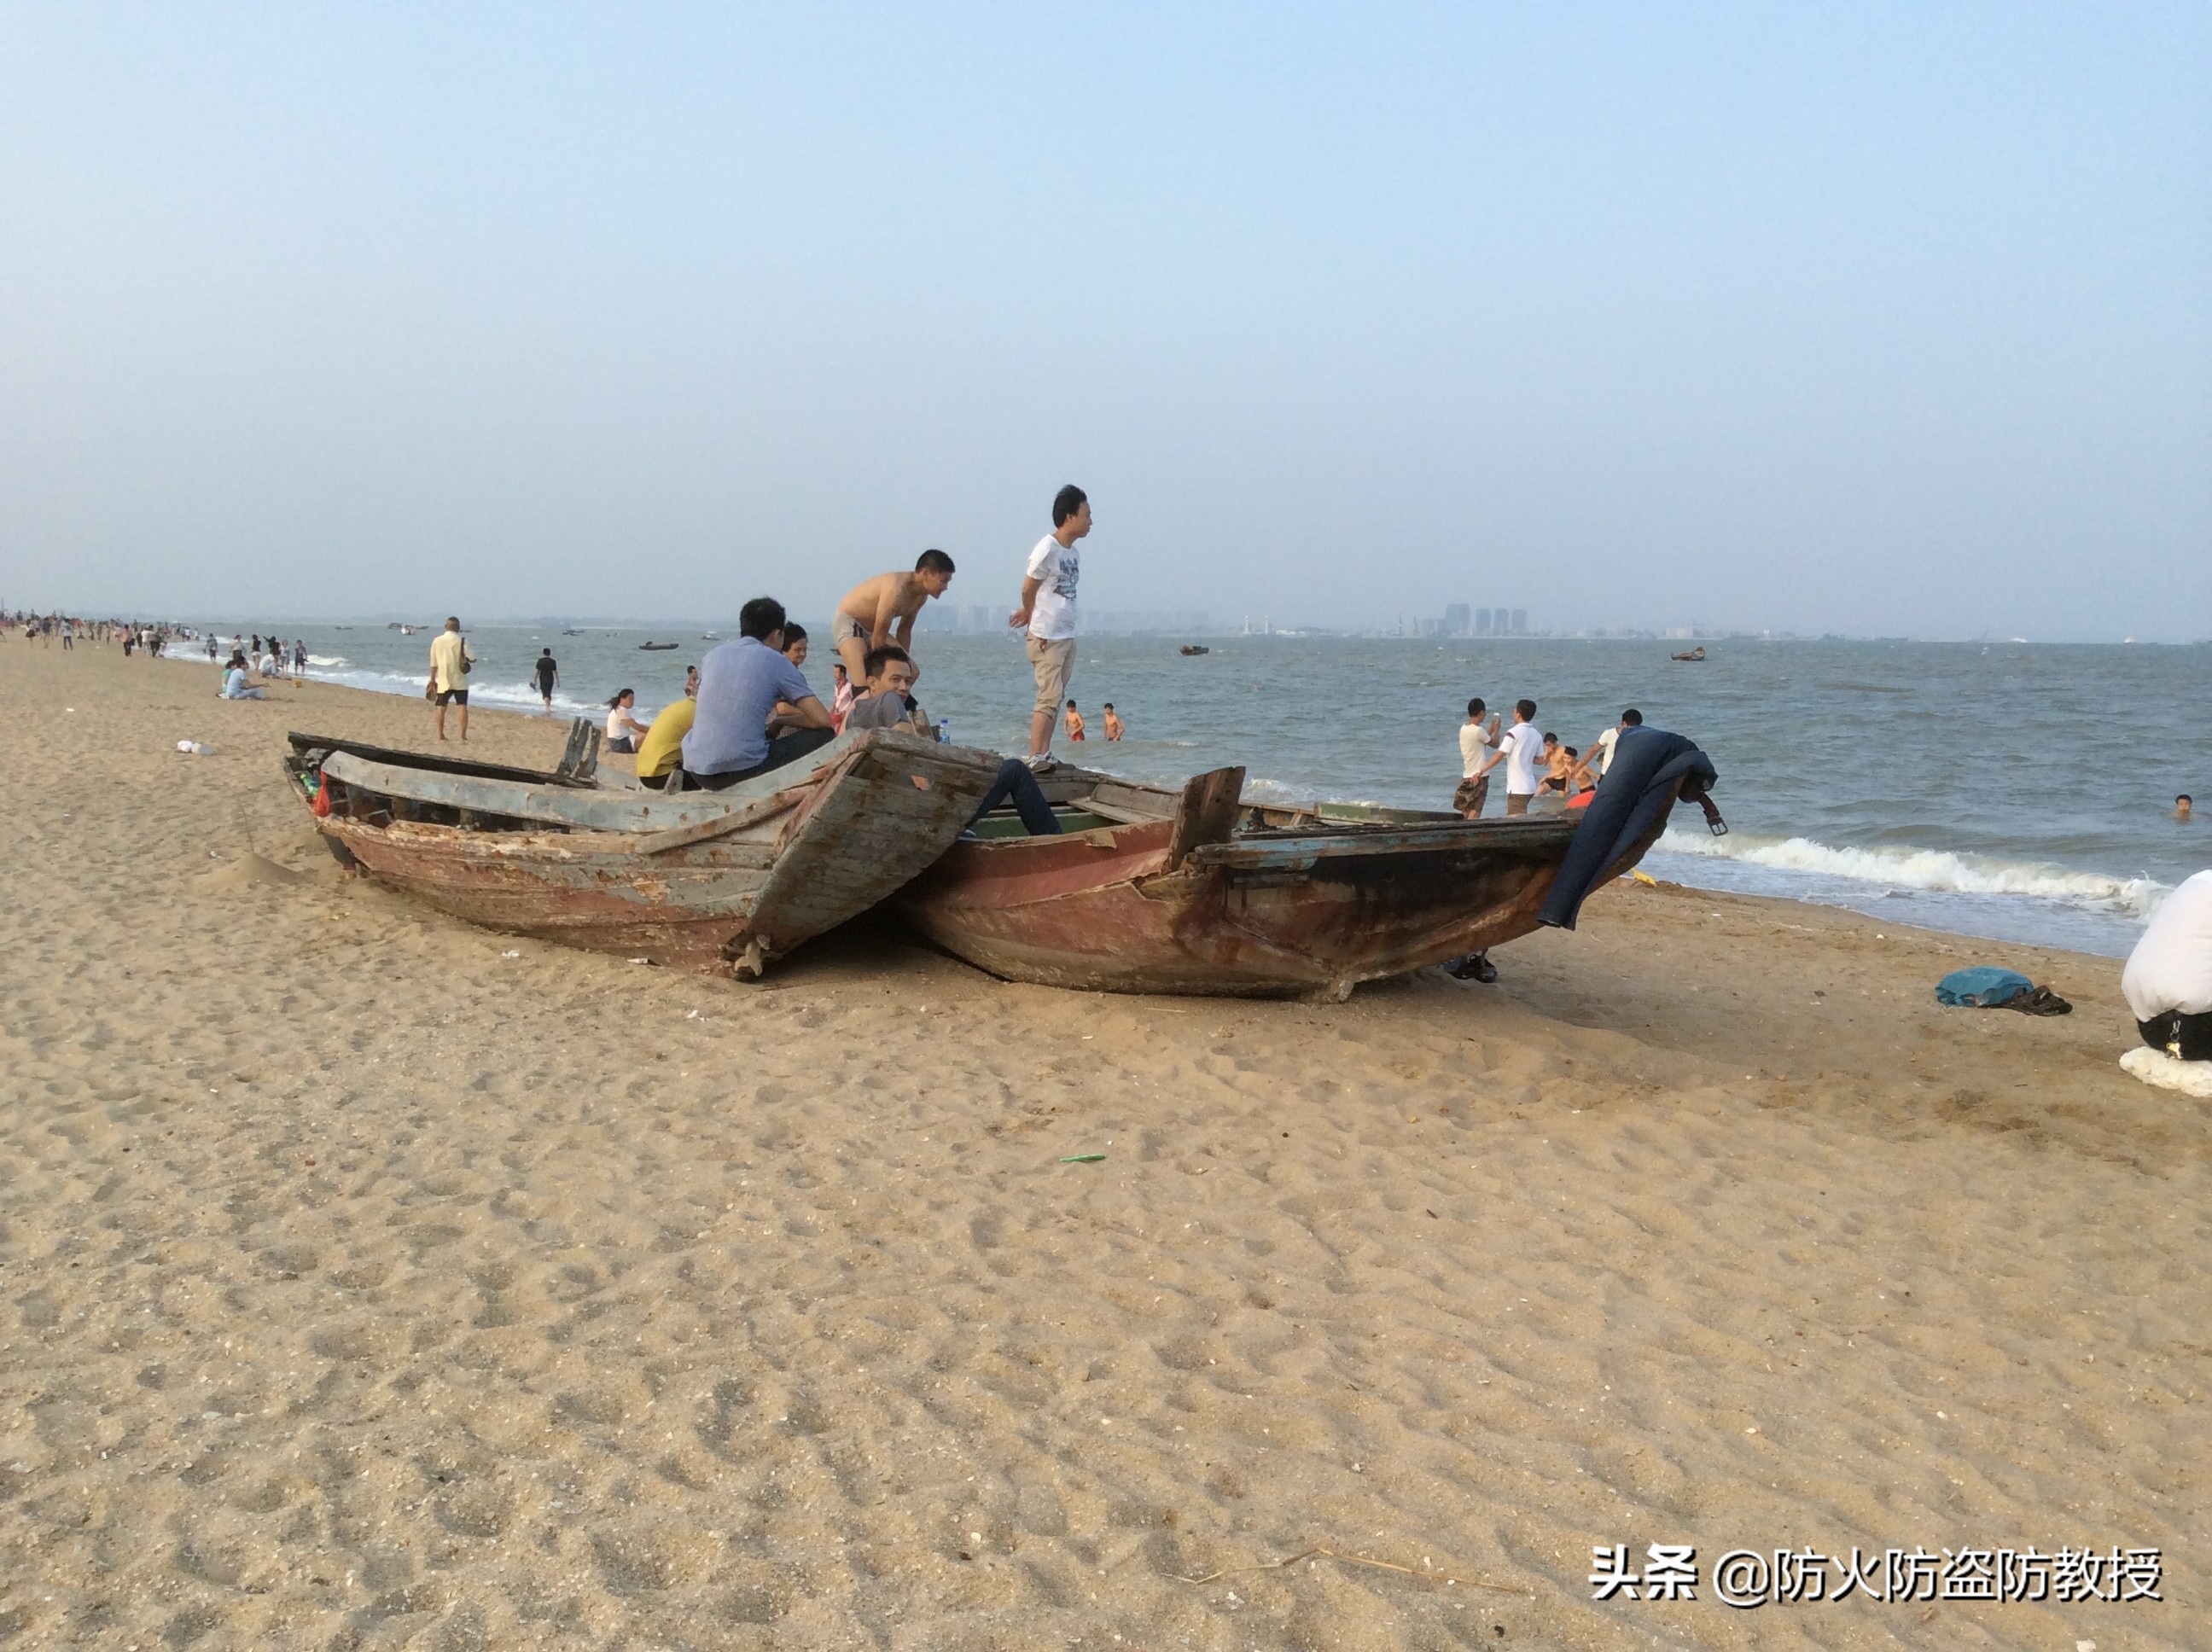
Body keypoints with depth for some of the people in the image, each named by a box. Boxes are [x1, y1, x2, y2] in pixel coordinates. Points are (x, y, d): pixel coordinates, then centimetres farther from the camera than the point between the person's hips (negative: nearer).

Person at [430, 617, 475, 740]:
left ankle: (440, 735, 11)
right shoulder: (462, 641, -6)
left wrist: (432, 680, 12)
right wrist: (473, 660, 14)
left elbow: (433, 663, 4)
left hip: (444, 681, 2)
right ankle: (463, 735, -4)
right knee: (463, 706, 2)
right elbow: (472, 658, -10)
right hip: (460, 680, -2)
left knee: (441, 707, 11)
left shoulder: (437, 641, 1)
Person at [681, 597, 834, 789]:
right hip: (743, 770, -7)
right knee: (825, 735, 6)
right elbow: (823, 720, -4)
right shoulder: (775, 662, 0)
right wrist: (780, 722, 13)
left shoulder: (714, 655, 14)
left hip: (698, 772, 7)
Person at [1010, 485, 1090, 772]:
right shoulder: (1047, 549, -13)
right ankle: (1035, 758, -10)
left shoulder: (1075, 554, 11)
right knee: (1049, 697, -11)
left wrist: (1029, 613, 7)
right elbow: (1028, 590, -8)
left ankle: (1045, 754, 13)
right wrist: (1035, 620, 6)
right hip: (1046, 638, -8)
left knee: (1056, 698, 8)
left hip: (1068, 637, 8)